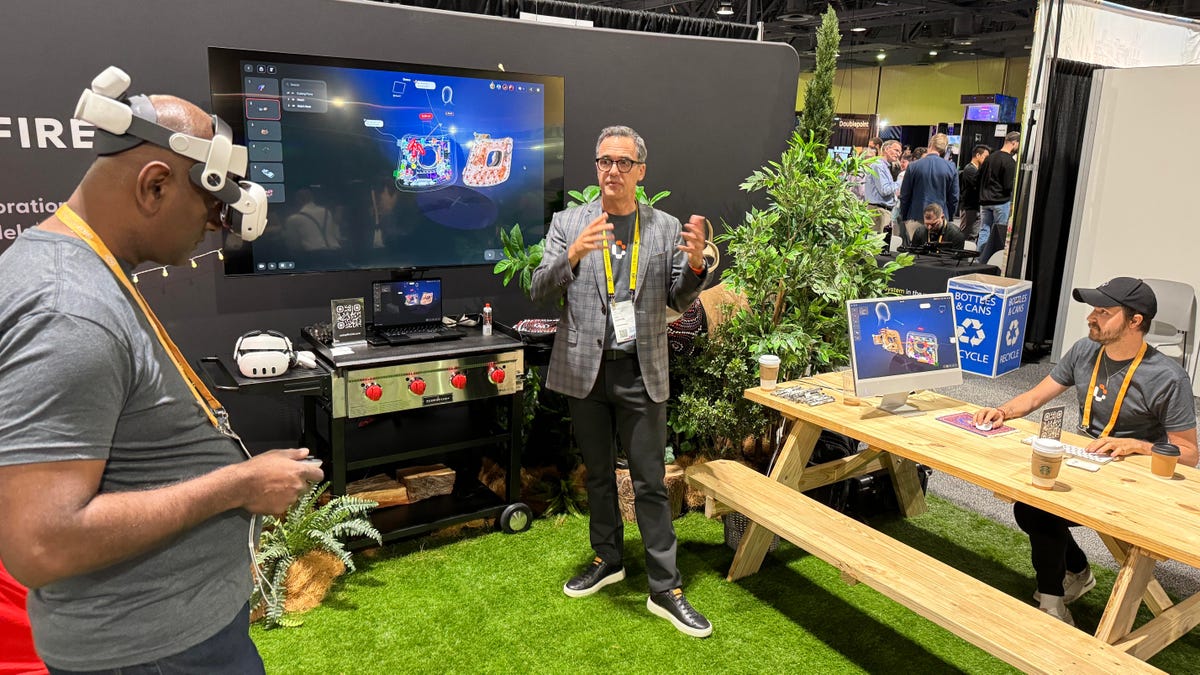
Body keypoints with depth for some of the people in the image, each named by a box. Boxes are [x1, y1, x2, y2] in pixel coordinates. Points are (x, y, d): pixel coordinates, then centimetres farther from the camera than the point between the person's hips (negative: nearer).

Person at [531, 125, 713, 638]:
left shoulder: (666, 228, 3)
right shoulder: (568, 223, 1)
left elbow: (679, 301, 5)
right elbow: (540, 291, -6)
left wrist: (695, 264, -16)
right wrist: (573, 255, -25)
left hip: (642, 372, -1)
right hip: (585, 369, 1)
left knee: (650, 480, 3)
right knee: (598, 473, 16)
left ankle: (665, 589, 13)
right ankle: (608, 559, 35)